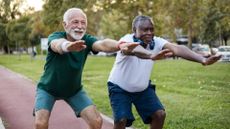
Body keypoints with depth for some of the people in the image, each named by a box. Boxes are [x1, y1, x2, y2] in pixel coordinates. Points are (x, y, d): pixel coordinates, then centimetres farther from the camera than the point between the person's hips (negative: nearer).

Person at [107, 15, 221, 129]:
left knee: (159, 114, -3)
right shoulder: (127, 40, -28)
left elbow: (176, 48, -35)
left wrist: (202, 59, -51)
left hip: (143, 87, 4)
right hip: (120, 88, -4)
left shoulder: (156, 42, -17)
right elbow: (134, 50, -54)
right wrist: (152, 56, -77)